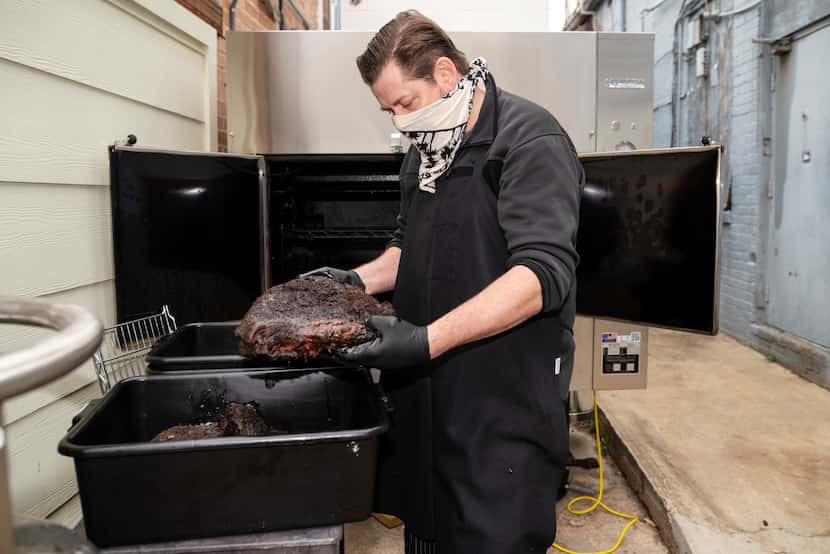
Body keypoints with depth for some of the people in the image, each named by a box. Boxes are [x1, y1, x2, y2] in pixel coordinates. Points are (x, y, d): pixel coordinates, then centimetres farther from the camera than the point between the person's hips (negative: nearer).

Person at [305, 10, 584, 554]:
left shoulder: (529, 140, -12)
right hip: (426, 394, 8)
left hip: (503, 401, -7)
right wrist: (359, 279, 5)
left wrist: (428, 340, -29)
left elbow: (544, 272, -23)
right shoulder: (427, 150, 14)